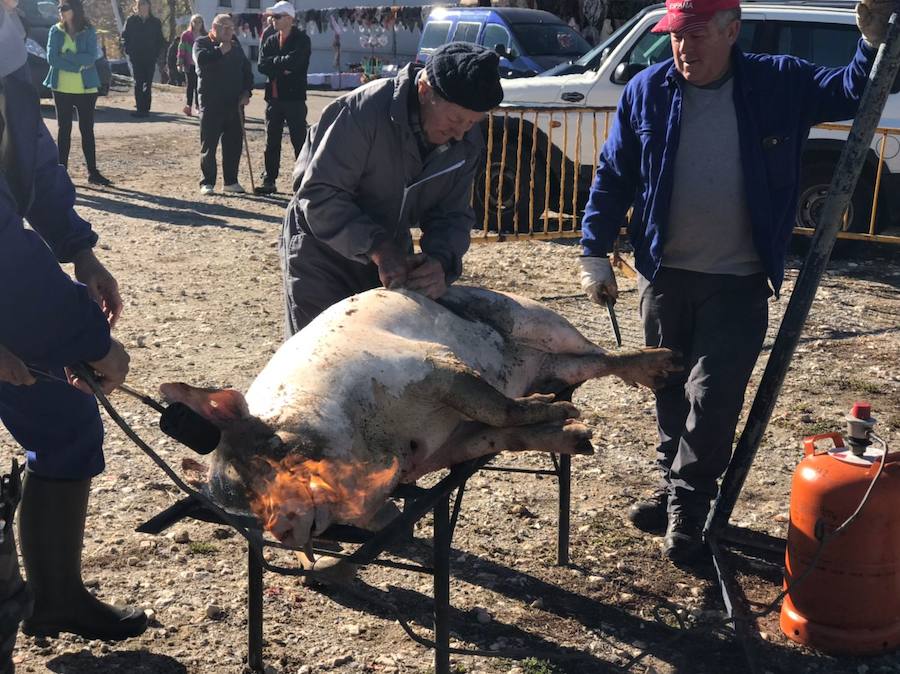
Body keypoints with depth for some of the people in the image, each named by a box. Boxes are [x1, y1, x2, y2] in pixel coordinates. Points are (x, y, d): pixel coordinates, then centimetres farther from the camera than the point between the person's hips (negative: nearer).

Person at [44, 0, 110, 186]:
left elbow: (91, 58, -12)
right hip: (62, 88, 1)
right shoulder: (55, 31, 2)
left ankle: (92, 172, 11)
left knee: (87, 130, 5)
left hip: (86, 89, 0)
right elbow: (51, 58, -8)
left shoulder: (88, 31, 0)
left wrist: (65, 56, -15)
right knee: (64, 129, 5)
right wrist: (78, 64, -13)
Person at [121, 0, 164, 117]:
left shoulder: (155, 22, 5)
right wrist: (129, 50, -3)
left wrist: (156, 53, -1)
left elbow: (160, 40, 9)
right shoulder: (131, 20, 3)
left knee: (148, 83, 2)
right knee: (138, 83, -2)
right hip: (136, 57, -1)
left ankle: (145, 108, 7)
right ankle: (140, 108, -1)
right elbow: (124, 36, 6)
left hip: (150, 58, 1)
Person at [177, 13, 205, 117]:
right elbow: (181, 50, 1)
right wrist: (180, 64, -2)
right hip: (190, 65, -2)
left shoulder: (205, 36, 7)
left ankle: (197, 105, 12)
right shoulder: (186, 35, 1)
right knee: (190, 85, -4)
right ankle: (188, 105, -5)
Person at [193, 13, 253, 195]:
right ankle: (207, 182, 5)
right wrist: (220, 50, -13)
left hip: (235, 103, 5)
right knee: (209, 144, -2)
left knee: (234, 144, 6)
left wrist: (246, 92, 1)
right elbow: (201, 59, -21)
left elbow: (246, 71, 16)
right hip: (211, 103, -5)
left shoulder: (236, 48, 15)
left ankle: (231, 181, 16)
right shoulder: (202, 43, 0)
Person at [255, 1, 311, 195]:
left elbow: (293, 61, -20)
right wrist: (282, 67, -13)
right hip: (273, 97, 6)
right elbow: (262, 65, 1)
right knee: (271, 142, 9)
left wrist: (274, 62, -5)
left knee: (300, 141, -2)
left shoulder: (302, 40, -4)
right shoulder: (270, 41, 13)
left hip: (294, 98, -6)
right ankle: (269, 180, 16)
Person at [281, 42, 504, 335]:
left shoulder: (468, 141, -10)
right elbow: (320, 196, -29)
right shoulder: (365, 110, -30)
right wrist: (378, 248, -39)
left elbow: (453, 214, -5)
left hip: (390, 253, 6)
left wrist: (441, 260, -27)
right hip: (322, 248, -5)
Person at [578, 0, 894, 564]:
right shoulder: (647, 91, -1)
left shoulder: (780, 84, -4)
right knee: (670, 392, 13)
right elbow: (613, 178, 4)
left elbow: (854, 93, 1)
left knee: (713, 396, -5)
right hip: (665, 275, 2)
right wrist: (595, 252, -1)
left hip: (738, 283, -2)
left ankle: (688, 505, 13)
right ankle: (675, 489, 32)